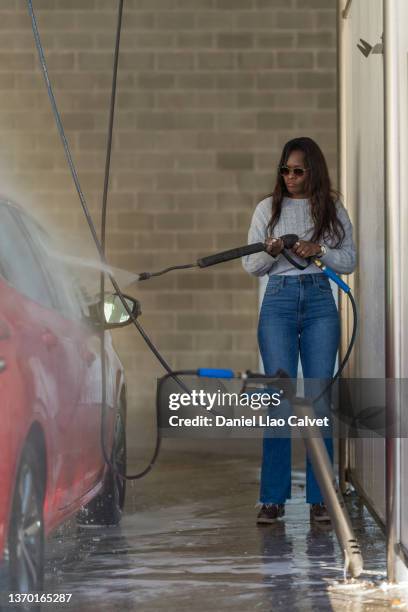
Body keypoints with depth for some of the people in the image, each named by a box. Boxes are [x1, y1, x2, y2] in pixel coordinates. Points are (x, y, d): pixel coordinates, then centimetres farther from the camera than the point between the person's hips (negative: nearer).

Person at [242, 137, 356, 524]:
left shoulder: (333, 210, 9)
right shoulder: (268, 209, 9)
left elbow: (349, 261, 8)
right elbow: (250, 266, 8)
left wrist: (318, 250, -10)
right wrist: (270, 253, -13)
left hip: (320, 303, 0)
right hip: (278, 301, 0)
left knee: (320, 399, -2)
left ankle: (319, 498, 2)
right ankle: (273, 499, -3)